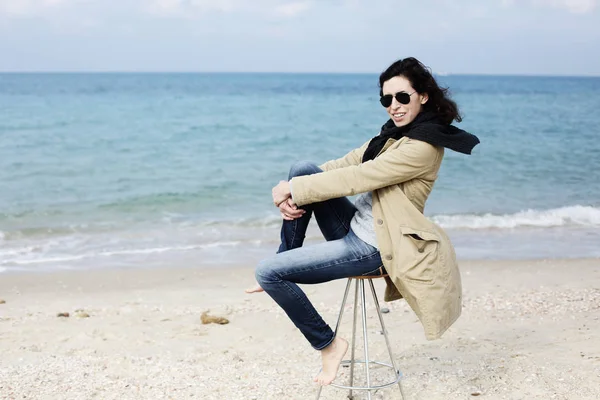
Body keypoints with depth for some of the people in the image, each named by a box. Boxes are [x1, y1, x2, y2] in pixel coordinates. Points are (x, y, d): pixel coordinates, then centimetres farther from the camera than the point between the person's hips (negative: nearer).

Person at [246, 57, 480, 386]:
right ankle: (284, 269, 3)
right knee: (302, 169, -5)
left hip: (369, 248, -9)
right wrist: (292, 195, -7)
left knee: (267, 272, -15)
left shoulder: (423, 146, -20)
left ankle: (328, 344, 3)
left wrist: (293, 189, -15)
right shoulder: (394, 133, 9)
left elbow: (356, 178, -23)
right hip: (355, 229, 9)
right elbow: (344, 165, 7)